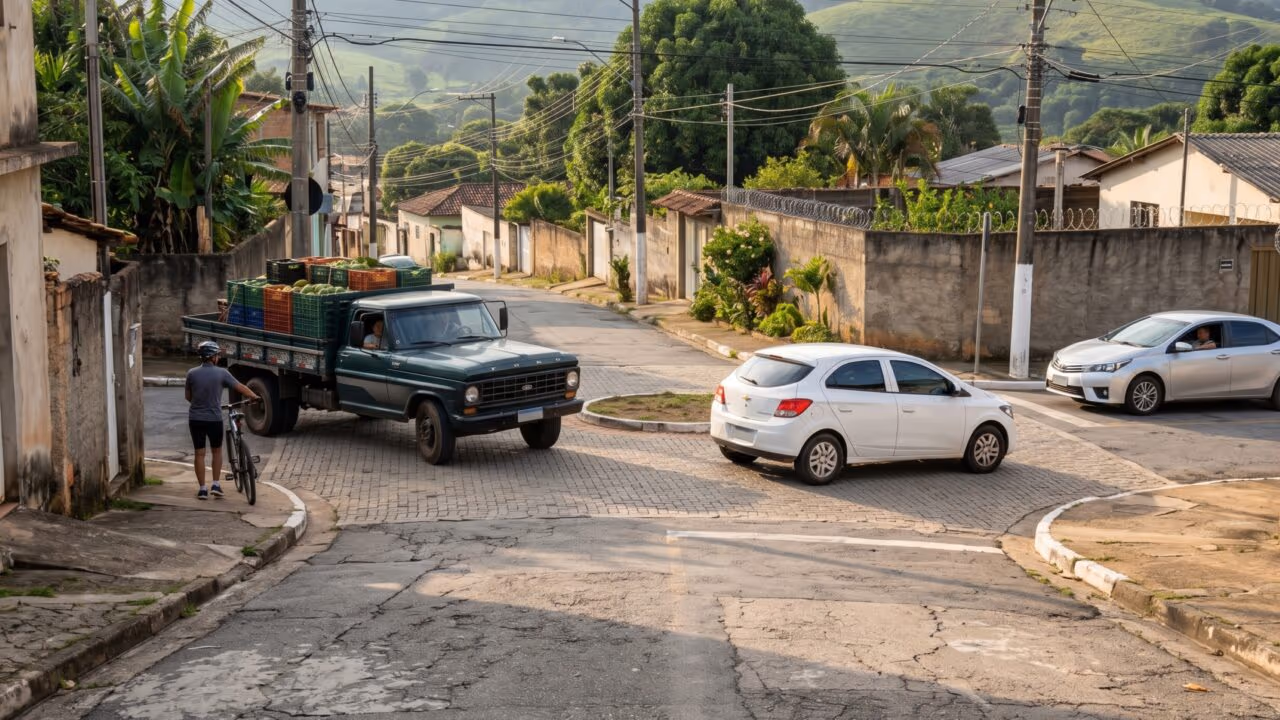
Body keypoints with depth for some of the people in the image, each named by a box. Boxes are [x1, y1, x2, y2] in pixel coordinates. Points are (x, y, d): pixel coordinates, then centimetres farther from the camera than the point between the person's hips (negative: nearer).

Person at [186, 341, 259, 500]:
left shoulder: (192, 373, -4)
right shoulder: (221, 373, -9)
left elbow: (188, 396, 7)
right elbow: (241, 388, -1)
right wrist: (255, 397, 15)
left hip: (195, 418, 2)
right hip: (214, 419, -1)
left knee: (199, 454, 8)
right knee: (217, 451, 17)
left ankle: (202, 489, 9)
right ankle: (215, 485, 12)